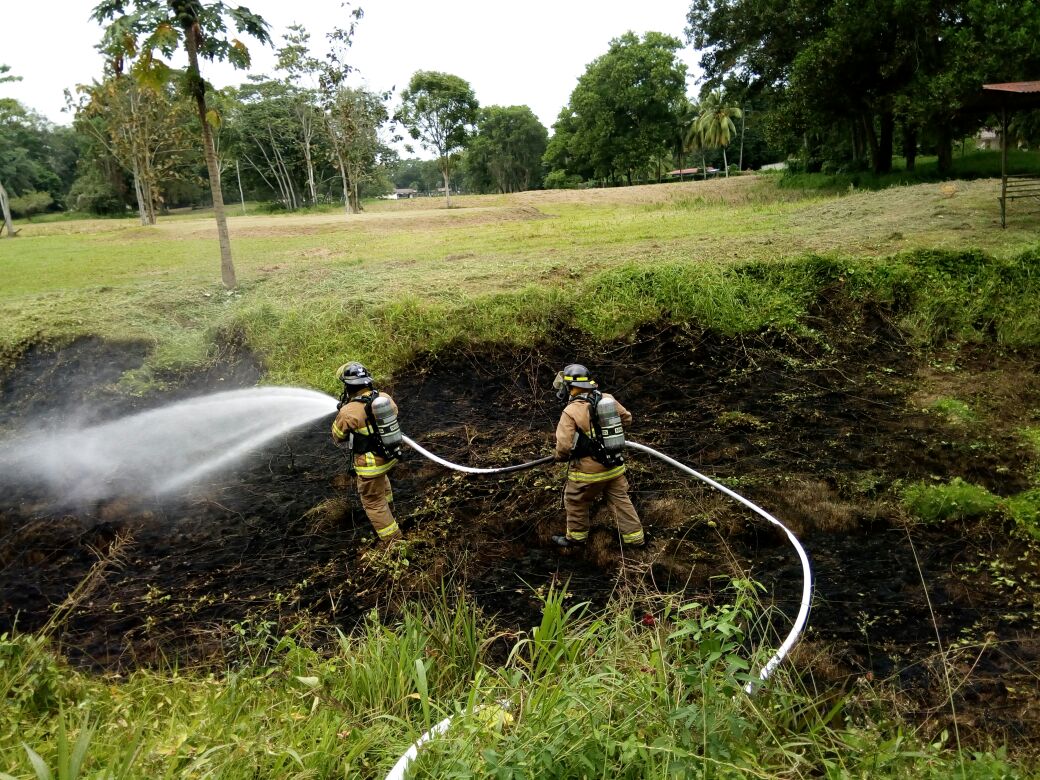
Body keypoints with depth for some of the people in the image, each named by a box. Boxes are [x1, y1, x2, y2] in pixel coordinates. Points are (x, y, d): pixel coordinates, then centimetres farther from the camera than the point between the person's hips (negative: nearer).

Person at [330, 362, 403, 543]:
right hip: (390, 455, 7)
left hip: (370, 463, -6)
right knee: (380, 478, 38)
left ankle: (393, 540, 14)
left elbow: (338, 438, -5)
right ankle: (387, 504, 62)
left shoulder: (348, 412, -24)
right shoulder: (386, 398, -9)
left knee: (374, 503, 10)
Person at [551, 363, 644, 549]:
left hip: (588, 471, -5)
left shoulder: (571, 411, -20)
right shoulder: (608, 399, -2)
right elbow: (627, 418, 13)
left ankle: (576, 536, 33)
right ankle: (635, 537, 26)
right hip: (615, 467, 5)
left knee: (575, 502, 18)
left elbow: (563, 445, -22)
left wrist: (561, 457, 0)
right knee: (620, 500, 18)